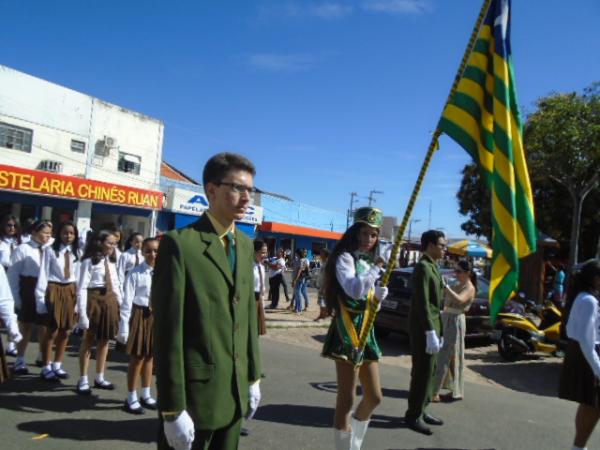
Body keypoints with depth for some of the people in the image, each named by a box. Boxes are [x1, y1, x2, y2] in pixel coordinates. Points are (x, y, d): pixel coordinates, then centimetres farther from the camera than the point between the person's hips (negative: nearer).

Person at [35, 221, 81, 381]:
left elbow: (79, 275, 5)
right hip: (54, 291, -4)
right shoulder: (50, 250, -6)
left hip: (71, 291, 4)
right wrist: (40, 298, -10)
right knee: (52, 332, 2)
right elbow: (43, 275, -6)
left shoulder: (78, 252, 4)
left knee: (65, 332, 11)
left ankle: (57, 365, 26)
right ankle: (46, 368, 16)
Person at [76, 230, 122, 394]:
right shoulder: (89, 261, -11)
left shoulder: (111, 261, 11)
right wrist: (82, 312, -19)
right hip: (93, 299, -6)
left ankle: (99, 378, 25)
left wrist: (121, 304, 8)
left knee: (104, 340, 12)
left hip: (109, 300, 7)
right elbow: (82, 288, -14)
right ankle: (83, 380, 17)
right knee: (88, 340, 4)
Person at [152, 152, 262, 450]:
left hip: (235, 392, 7)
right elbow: (168, 330, -16)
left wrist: (252, 377, 12)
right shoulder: (180, 243, -14)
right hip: (194, 392, -6)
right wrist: (172, 409, -15)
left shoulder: (245, 244, 9)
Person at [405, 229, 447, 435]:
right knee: (422, 372, -2)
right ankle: (413, 415, 10)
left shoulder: (432, 267, 15)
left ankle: (420, 410, 28)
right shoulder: (423, 267, -16)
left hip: (431, 325, 10)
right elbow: (422, 302, -22)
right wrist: (430, 332, -25)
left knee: (428, 371, 16)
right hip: (423, 328, -10)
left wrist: (436, 330, 17)